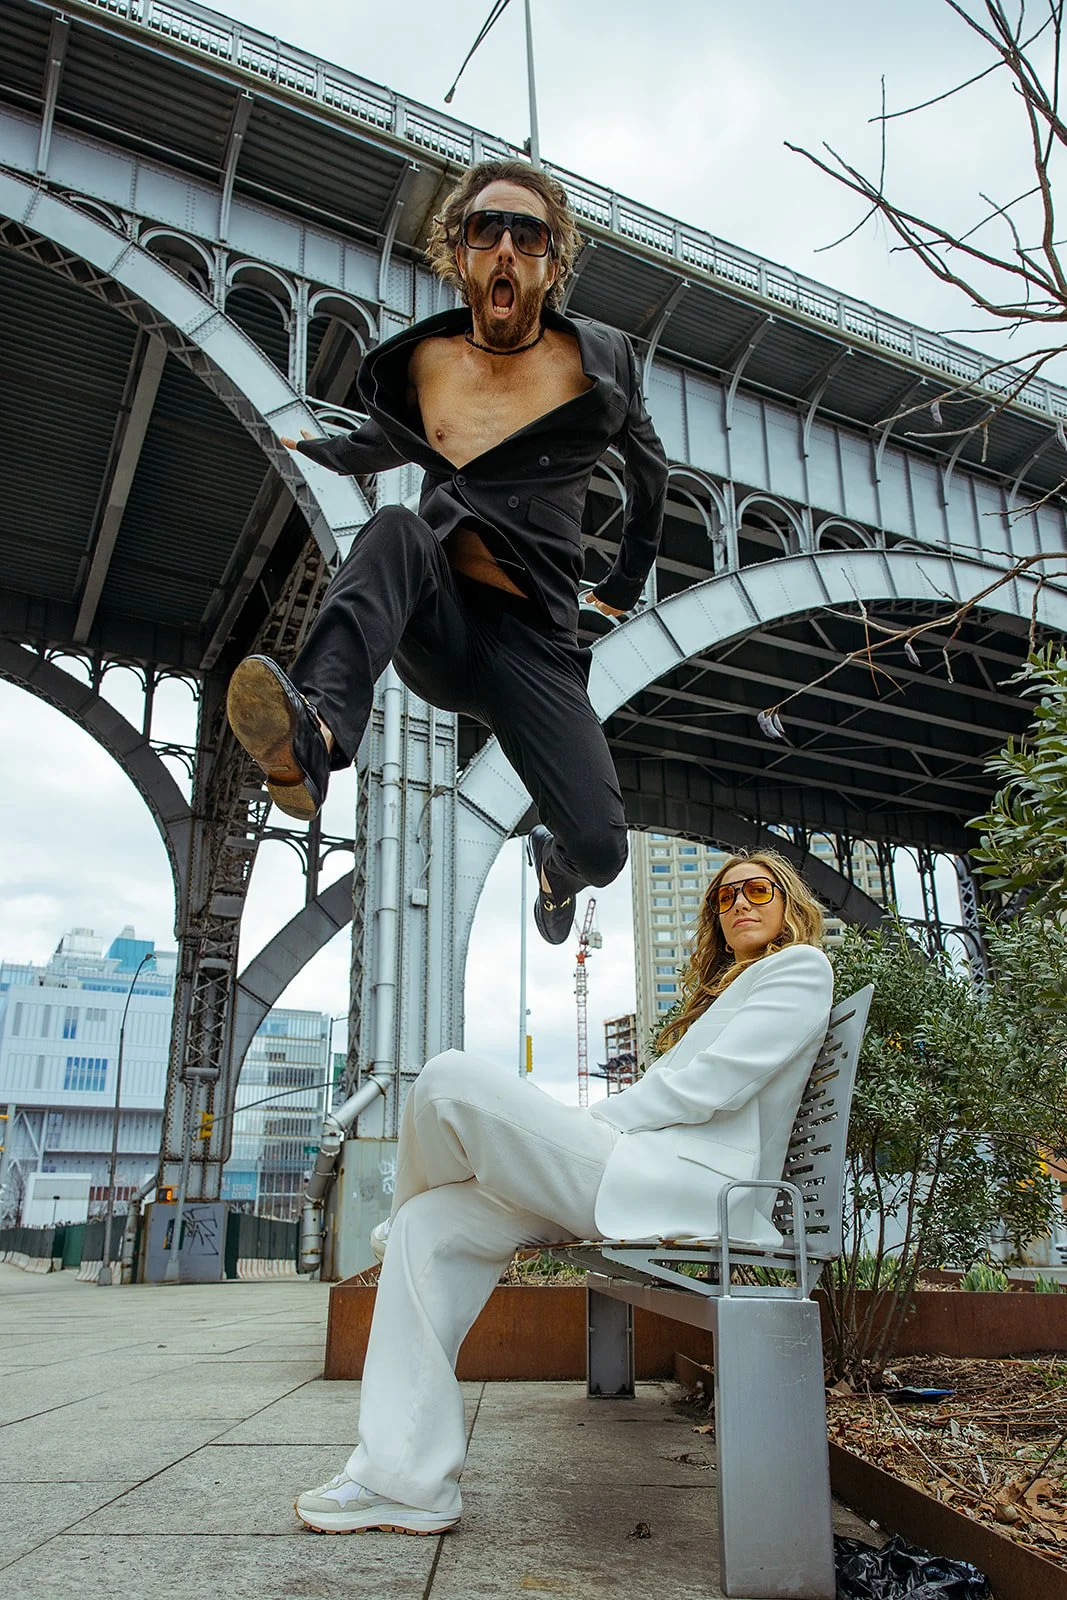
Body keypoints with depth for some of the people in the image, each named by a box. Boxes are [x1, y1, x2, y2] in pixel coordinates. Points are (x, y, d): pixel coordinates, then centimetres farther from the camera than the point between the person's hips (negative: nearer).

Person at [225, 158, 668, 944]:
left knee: (601, 849, -17)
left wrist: (627, 584, 26)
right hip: (437, 626, 1)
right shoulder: (422, 360, 11)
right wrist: (310, 449, 43)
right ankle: (314, 733, -56)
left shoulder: (598, 361, 5)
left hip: (534, 641, -1)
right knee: (398, 530, -34)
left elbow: (650, 469, 21)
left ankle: (557, 862, 23)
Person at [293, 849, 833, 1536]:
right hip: (651, 1180, 10)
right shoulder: (726, 988, 34)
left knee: (450, 1080, -17)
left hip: (693, 1185, -10)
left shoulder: (801, 966, 4)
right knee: (434, 1225, -3)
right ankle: (406, 1478, -3)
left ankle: (400, 1222, 16)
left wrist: (586, 1125, -5)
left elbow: (710, 1085, -10)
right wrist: (575, 1136, 7)